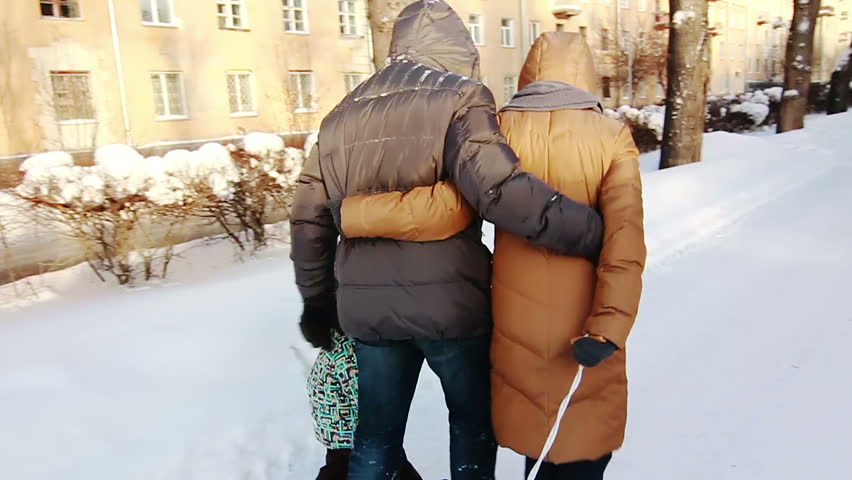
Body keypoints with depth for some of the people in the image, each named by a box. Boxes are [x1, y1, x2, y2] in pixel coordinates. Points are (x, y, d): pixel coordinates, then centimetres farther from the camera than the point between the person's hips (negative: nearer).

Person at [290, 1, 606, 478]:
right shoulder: (458, 99, -7)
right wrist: (592, 232, -20)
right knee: (473, 421, 20)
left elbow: (310, 220, 12)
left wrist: (318, 300, 22)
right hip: (450, 303, -4)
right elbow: (499, 188, -24)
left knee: (375, 437, 19)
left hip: (367, 309, 5)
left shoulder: (342, 117, 10)